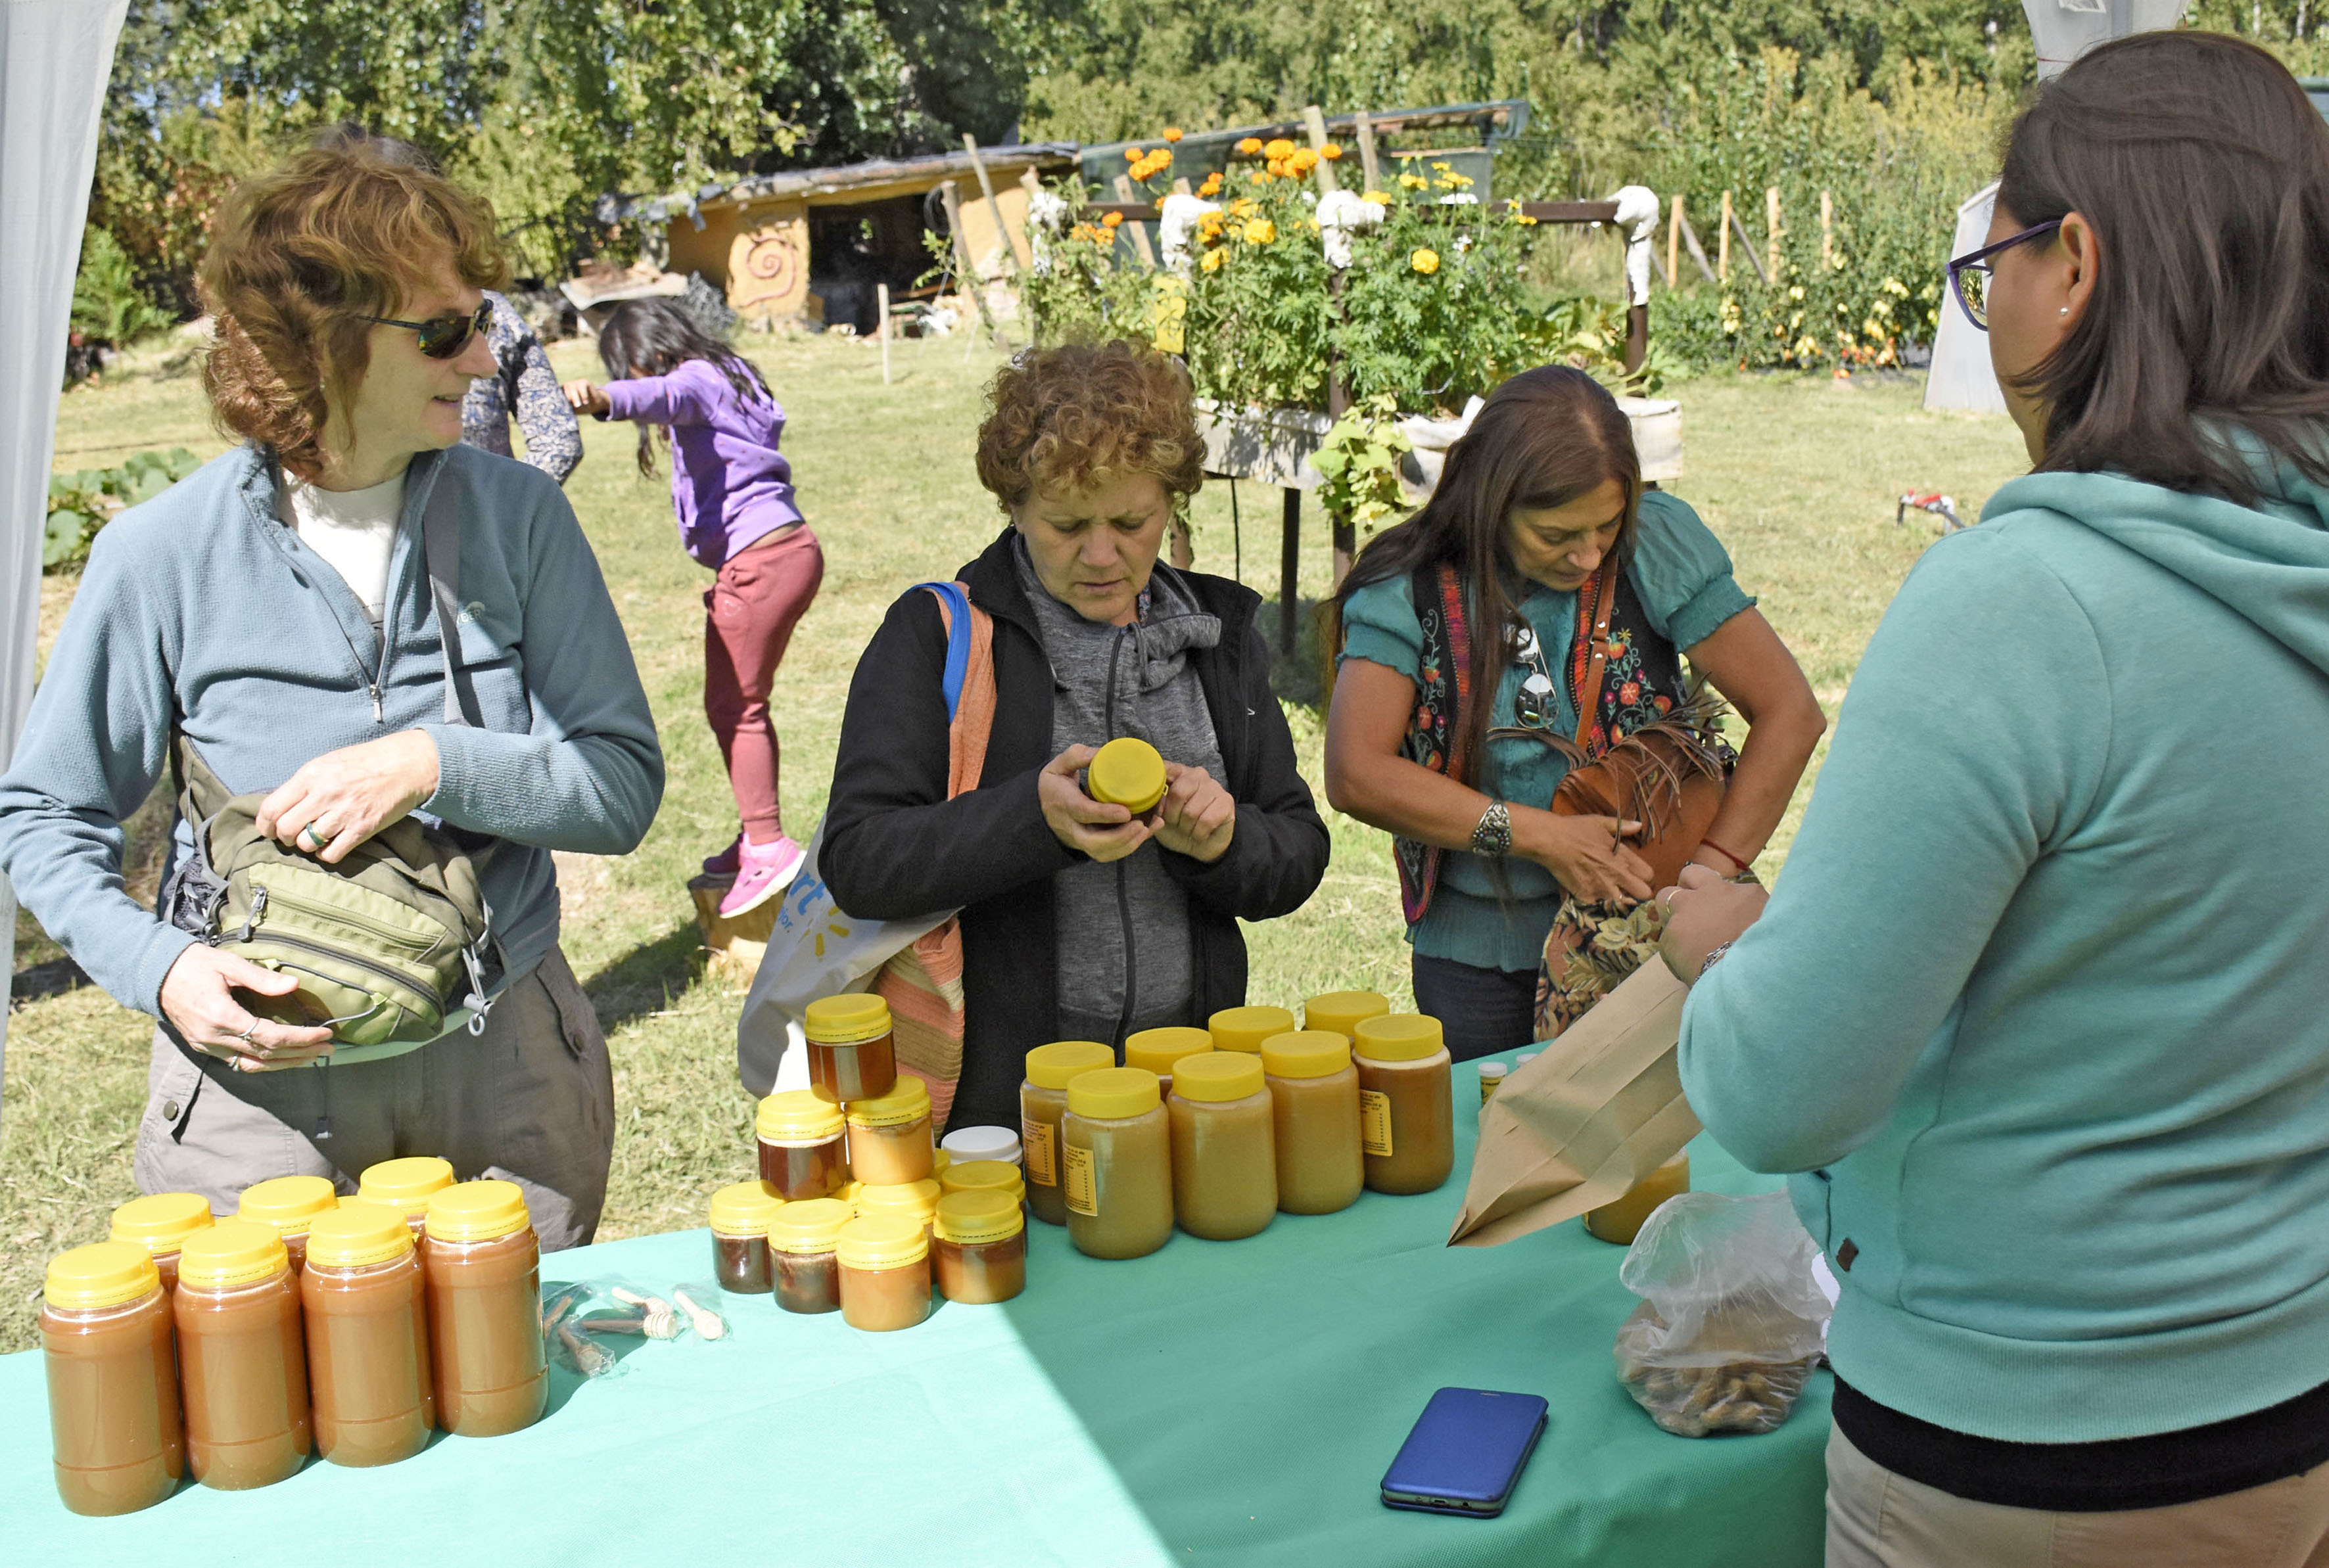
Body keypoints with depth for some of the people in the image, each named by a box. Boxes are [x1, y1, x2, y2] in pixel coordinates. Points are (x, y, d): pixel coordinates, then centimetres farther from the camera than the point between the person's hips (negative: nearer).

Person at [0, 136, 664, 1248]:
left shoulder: (517, 514, -5)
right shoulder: (162, 555, -9)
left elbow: (625, 785, -6)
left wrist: (438, 764, -22)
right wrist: (158, 967, -16)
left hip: (506, 1063, 2)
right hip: (257, 1073, -2)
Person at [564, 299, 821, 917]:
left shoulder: (696, 380, -8)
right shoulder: (728, 375, 21)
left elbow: (661, 394, -32)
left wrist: (602, 399, -52)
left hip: (755, 560, -10)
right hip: (792, 548, 10)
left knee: (731, 706, -5)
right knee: (746, 704, 17)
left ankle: (769, 846, -4)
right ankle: (757, 838, 25)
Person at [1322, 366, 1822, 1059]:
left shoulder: (1655, 543, -9)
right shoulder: (1411, 586, -10)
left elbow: (1789, 712, -8)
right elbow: (1355, 775, -16)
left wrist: (1710, 873, -18)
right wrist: (1538, 836, -21)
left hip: (1640, 932, 0)